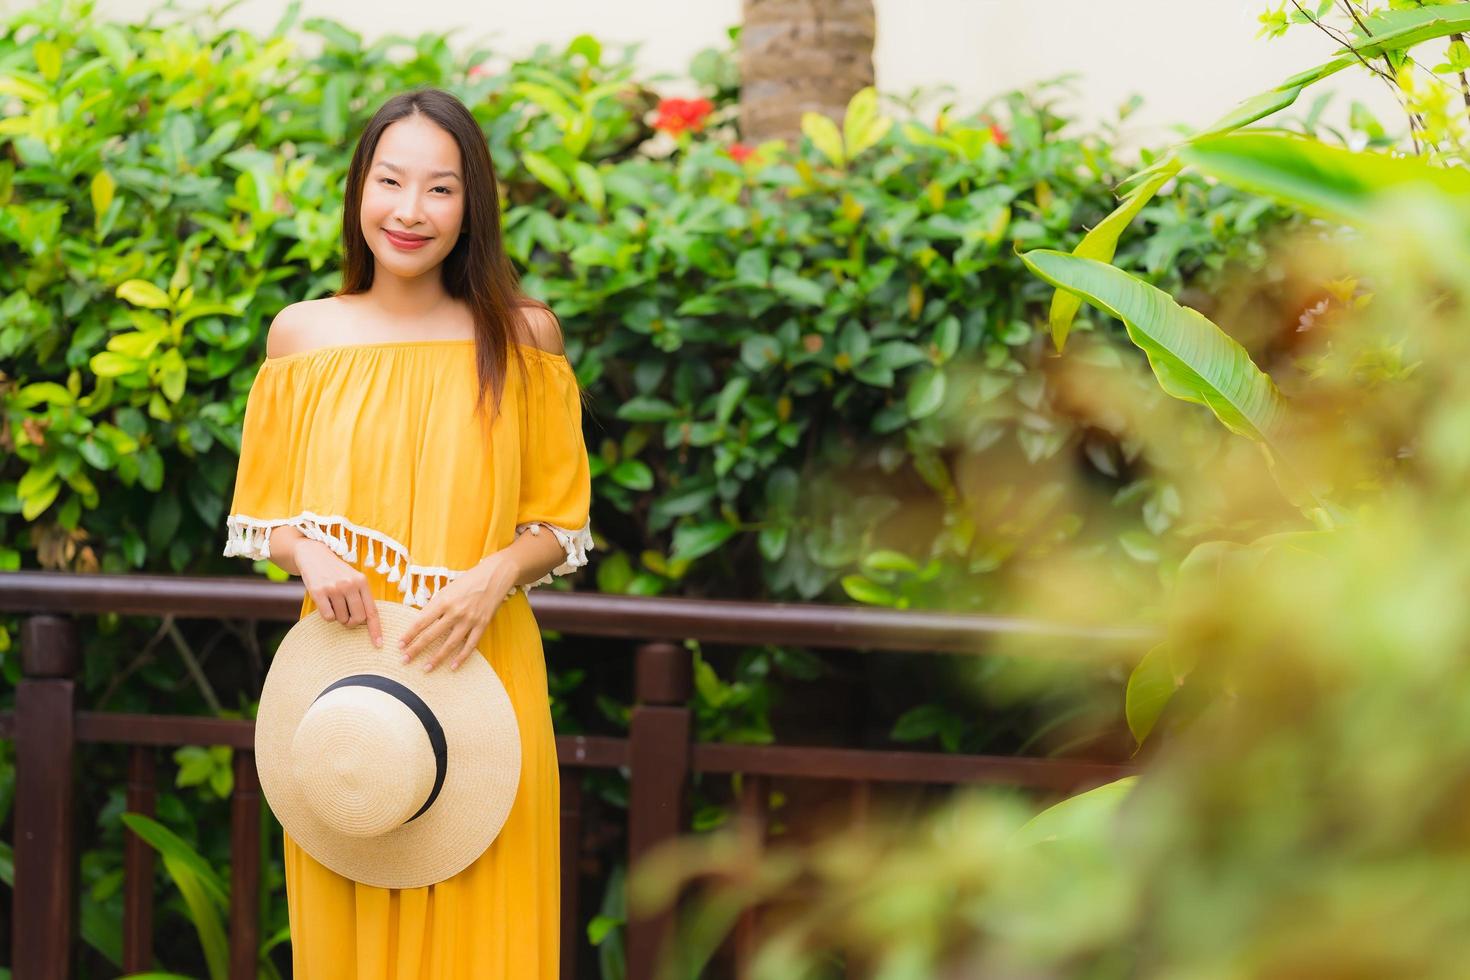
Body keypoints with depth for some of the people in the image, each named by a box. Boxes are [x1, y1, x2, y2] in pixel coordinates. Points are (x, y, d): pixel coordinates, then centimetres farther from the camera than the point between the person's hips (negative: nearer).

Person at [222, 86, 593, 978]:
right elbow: (264, 519, 11)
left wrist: (497, 575, -14)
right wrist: (311, 554, -11)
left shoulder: (523, 336, 2)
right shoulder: (302, 335, 5)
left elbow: (560, 523, 5)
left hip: (480, 669, -1)